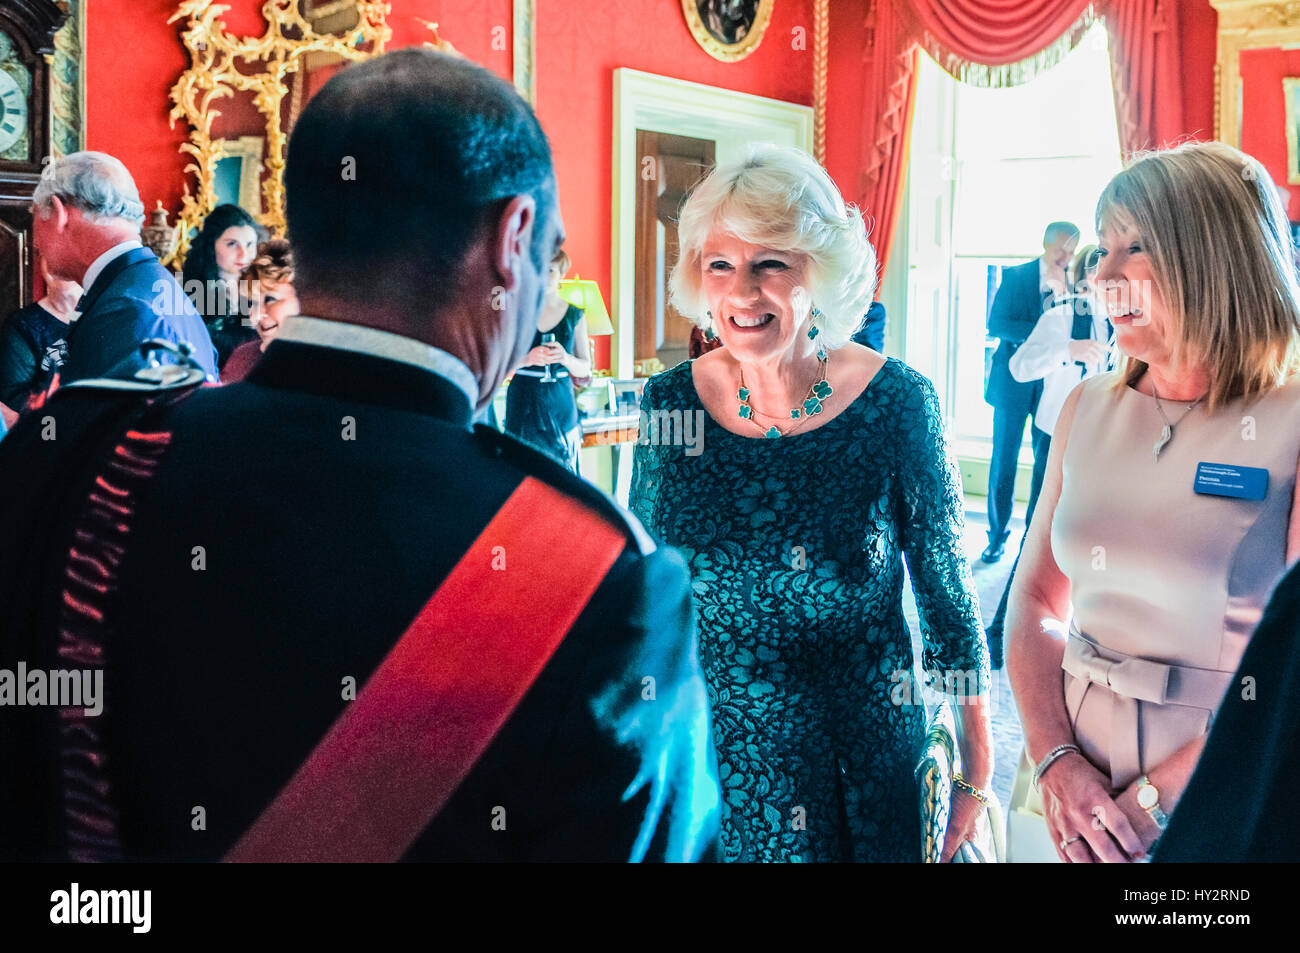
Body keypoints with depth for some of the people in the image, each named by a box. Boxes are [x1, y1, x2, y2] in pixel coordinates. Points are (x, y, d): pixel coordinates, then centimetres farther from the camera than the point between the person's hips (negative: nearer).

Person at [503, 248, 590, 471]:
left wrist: (565, 358, -14)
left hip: (560, 402, 2)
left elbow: (584, 369, 8)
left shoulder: (575, 316, 6)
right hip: (523, 402, -1)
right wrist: (528, 358, -19)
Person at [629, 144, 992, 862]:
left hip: (863, 769, -1)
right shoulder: (668, 404, -7)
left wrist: (975, 775, -2)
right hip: (701, 765, 2)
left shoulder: (898, 402, -13)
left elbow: (946, 595, -5)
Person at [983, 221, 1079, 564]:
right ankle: (998, 535, 15)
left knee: (1047, 460, 4)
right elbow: (996, 324, -9)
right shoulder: (1016, 277, 0)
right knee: (1004, 459, 3)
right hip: (1014, 380, -1)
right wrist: (1040, 332, -20)